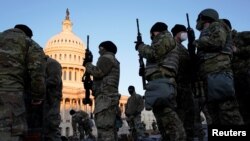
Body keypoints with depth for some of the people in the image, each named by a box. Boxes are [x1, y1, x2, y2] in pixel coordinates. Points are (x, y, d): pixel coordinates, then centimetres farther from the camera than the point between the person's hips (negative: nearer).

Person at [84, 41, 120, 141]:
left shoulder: (107, 57, 0)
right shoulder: (113, 61, 30)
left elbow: (98, 72, -15)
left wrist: (87, 63, 0)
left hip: (105, 97, -10)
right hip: (109, 97, 10)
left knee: (104, 129, -16)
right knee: (110, 129, 8)